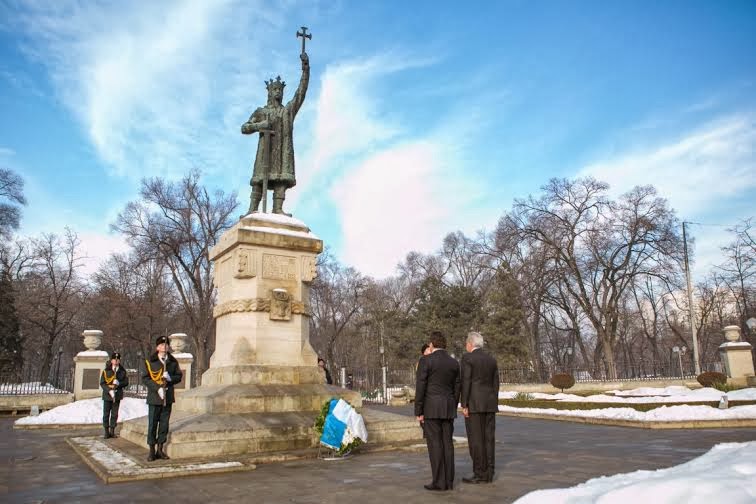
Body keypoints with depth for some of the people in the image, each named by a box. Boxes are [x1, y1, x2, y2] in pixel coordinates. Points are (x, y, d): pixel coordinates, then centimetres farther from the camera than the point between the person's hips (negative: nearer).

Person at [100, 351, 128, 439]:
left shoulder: (122, 371, 5)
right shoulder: (106, 371, -1)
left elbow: (126, 382, 3)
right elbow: (102, 383, -5)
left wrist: (118, 383, -16)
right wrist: (109, 390, -18)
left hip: (117, 395, 2)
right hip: (107, 395, -2)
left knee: (115, 414, 6)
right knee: (106, 414, 2)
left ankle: (112, 431, 15)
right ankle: (106, 431, 11)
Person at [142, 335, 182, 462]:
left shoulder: (173, 361, 7)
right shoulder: (150, 361, -3)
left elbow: (179, 376, 10)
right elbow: (145, 378, -6)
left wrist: (170, 378, -12)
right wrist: (157, 388, -17)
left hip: (168, 397, 3)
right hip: (154, 397, -3)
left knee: (164, 423, 8)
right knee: (152, 424, 1)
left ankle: (160, 449, 19)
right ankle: (152, 450, 11)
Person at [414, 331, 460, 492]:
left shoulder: (425, 360, -10)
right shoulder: (454, 363, 7)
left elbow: (420, 387, -13)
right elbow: (456, 390, 10)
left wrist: (418, 412, -9)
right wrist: (452, 412, 18)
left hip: (431, 408, -5)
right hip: (447, 408, 5)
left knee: (434, 444, -2)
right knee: (447, 444, 8)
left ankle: (439, 481, -1)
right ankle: (448, 481, 8)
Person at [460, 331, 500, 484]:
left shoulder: (467, 358, -9)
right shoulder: (492, 359, 10)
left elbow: (466, 382, -14)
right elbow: (495, 384, 10)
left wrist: (464, 405, -13)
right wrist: (493, 406, 14)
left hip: (474, 404, -7)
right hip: (489, 403, 7)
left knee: (475, 439, -3)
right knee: (488, 438, 7)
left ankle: (479, 474, -2)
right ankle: (488, 474, 8)